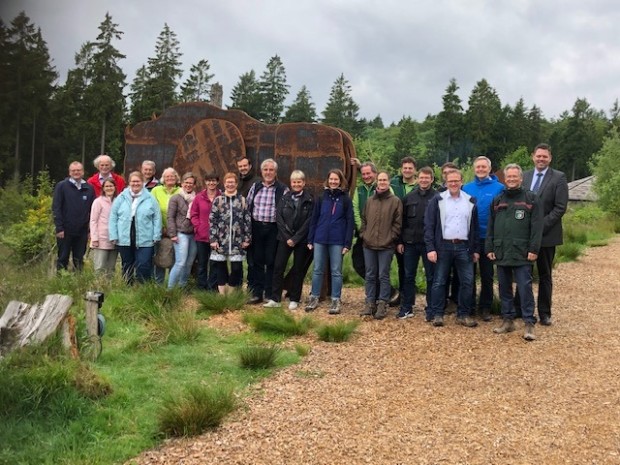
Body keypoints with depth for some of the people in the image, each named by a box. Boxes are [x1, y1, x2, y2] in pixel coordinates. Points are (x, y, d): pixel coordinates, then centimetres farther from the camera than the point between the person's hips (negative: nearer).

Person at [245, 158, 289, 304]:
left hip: (273, 229, -3)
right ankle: (257, 293, 15)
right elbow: (247, 207, 11)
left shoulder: (283, 189, -3)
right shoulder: (255, 187, 8)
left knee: (271, 262, 3)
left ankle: (270, 294, 12)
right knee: (257, 260, 8)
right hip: (256, 227, 3)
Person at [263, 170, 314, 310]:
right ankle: (275, 299, 2)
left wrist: (295, 239, -11)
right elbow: (279, 217, 0)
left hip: (301, 240, -2)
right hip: (285, 238, 2)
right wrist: (287, 237, -9)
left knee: (298, 270, 5)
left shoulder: (310, 200, -1)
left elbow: (309, 221, -7)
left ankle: (294, 300, 13)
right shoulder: (284, 198, 6)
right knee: (278, 267, -3)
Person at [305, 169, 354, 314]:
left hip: (337, 241, -2)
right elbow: (314, 219, 7)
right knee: (317, 270, 8)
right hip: (320, 239, 2)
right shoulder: (322, 197, 6)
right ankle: (314, 298, 18)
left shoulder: (346, 199, 0)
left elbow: (350, 222, -3)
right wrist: (310, 240, 3)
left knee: (336, 271, 4)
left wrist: (348, 243, -9)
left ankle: (336, 300, 11)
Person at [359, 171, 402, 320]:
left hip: (386, 245, -4)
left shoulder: (395, 201, -1)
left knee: (383, 276, 1)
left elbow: (397, 223, -4)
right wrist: (363, 234, 4)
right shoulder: (370, 200, 12)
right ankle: (370, 303, 15)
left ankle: (382, 304, 6)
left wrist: (391, 238, -10)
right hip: (369, 245, 4)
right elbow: (364, 219, 15)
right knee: (370, 276, 9)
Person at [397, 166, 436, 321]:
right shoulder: (409, 197, 7)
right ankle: (406, 308, 17)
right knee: (409, 276, 8)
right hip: (410, 243, 3)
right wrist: (400, 241, 4)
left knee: (431, 277, 5)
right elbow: (402, 221, 9)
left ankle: (430, 309, 14)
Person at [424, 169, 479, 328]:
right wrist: (430, 248, -11)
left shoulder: (470, 201, 8)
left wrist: (476, 249, 8)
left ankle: (463, 315, 14)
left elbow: (474, 227, 12)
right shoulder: (437, 200, 0)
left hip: (464, 247, 2)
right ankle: (437, 314, 11)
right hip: (443, 246, -2)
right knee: (439, 282, 2)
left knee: (467, 282, 3)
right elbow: (429, 225, -3)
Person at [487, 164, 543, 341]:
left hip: (522, 254, -5)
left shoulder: (531, 199, 0)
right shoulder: (497, 201, 14)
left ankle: (529, 323, -2)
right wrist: (489, 249, 6)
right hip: (501, 253, 5)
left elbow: (536, 227, -6)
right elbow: (490, 227, 14)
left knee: (525, 288, -6)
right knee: (504, 288, 10)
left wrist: (533, 249, -12)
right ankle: (508, 320, 20)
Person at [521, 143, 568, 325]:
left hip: (546, 234, -3)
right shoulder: (525, 176, 8)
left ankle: (544, 313, 16)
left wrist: (541, 225, -17)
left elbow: (560, 207, -10)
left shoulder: (559, 178, -4)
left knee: (545, 276, 8)